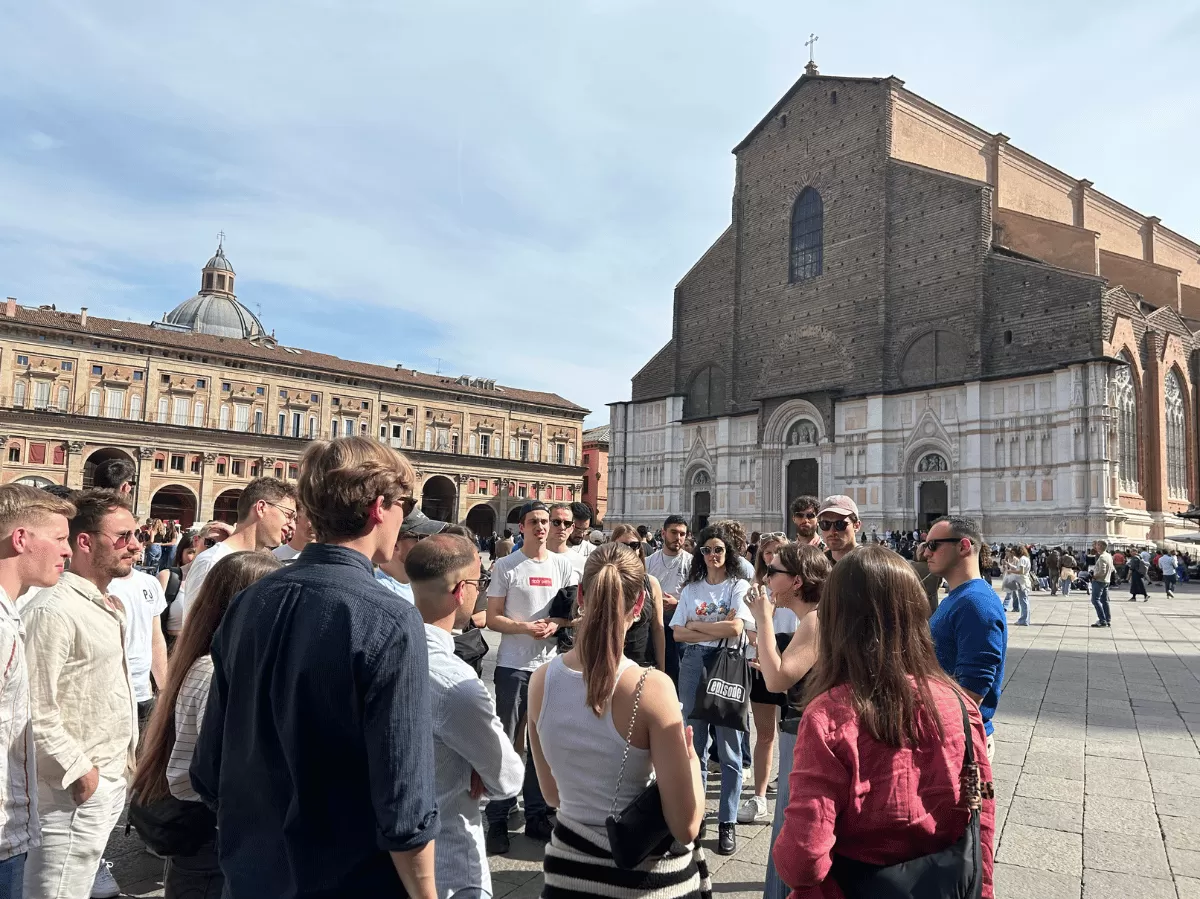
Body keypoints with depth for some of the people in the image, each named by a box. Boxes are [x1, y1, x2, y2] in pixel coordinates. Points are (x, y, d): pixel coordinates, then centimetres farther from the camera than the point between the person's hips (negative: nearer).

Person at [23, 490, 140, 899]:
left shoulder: (105, 605, 10)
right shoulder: (53, 610, -20)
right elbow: (36, 709, -24)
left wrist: (121, 762, 15)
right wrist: (79, 769, -16)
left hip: (111, 780, 9)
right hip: (77, 788, -9)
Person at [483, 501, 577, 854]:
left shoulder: (563, 565, 6)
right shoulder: (505, 566, -3)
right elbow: (492, 619, -4)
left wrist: (555, 625, -11)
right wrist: (526, 627, -19)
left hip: (549, 664, 3)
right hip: (513, 666, -3)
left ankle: (537, 815, 25)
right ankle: (497, 821, 13)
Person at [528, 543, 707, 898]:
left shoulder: (542, 679, -9)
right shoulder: (652, 687, -23)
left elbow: (552, 793, 6)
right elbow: (685, 826, -18)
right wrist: (691, 759, -2)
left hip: (569, 864, 3)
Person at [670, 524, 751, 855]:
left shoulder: (739, 586, 1)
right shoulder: (691, 588, 11)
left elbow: (736, 629, -13)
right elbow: (678, 633, 2)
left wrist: (696, 625, -5)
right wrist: (717, 630, -9)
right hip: (693, 664, 4)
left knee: (729, 747, 1)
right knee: (694, 743, 11)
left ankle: (727, 822, 11)